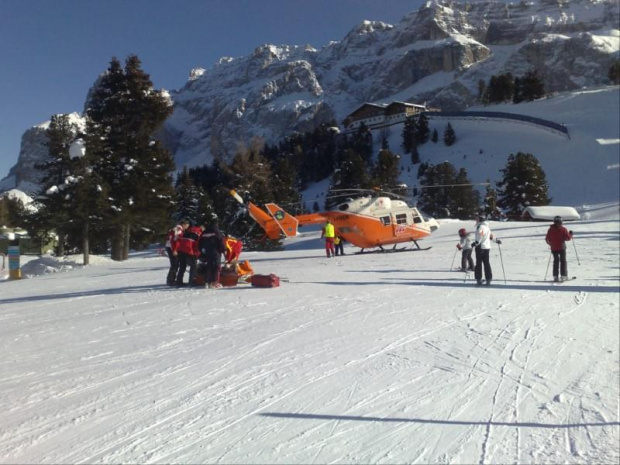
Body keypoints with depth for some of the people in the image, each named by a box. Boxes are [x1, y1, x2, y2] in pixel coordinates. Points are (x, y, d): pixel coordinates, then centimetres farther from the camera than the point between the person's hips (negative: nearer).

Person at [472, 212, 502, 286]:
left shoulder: (480, 226, -12)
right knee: (486, 263, 10)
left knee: (479, 263, -3)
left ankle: (479, 279, -3)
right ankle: (488, 280, 10)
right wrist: (496, 240, 37)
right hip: (487, 247, 8)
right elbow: (491, 236, 23)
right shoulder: (487, 226, 15)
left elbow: (480, 236, -25)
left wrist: (476, 243, -33)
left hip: (480, 247, -8)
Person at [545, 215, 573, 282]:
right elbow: (568, 238, -7)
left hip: (554, 248, 2)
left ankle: (556, 276, 4)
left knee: (556, 261, 9)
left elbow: (547, 239, 3)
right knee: (563, 261, 7)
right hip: (562, 247, -2)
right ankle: (563, 275, 5)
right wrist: (571, 234, 13)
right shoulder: (563, 229, -8)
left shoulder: (550, 229, 0)